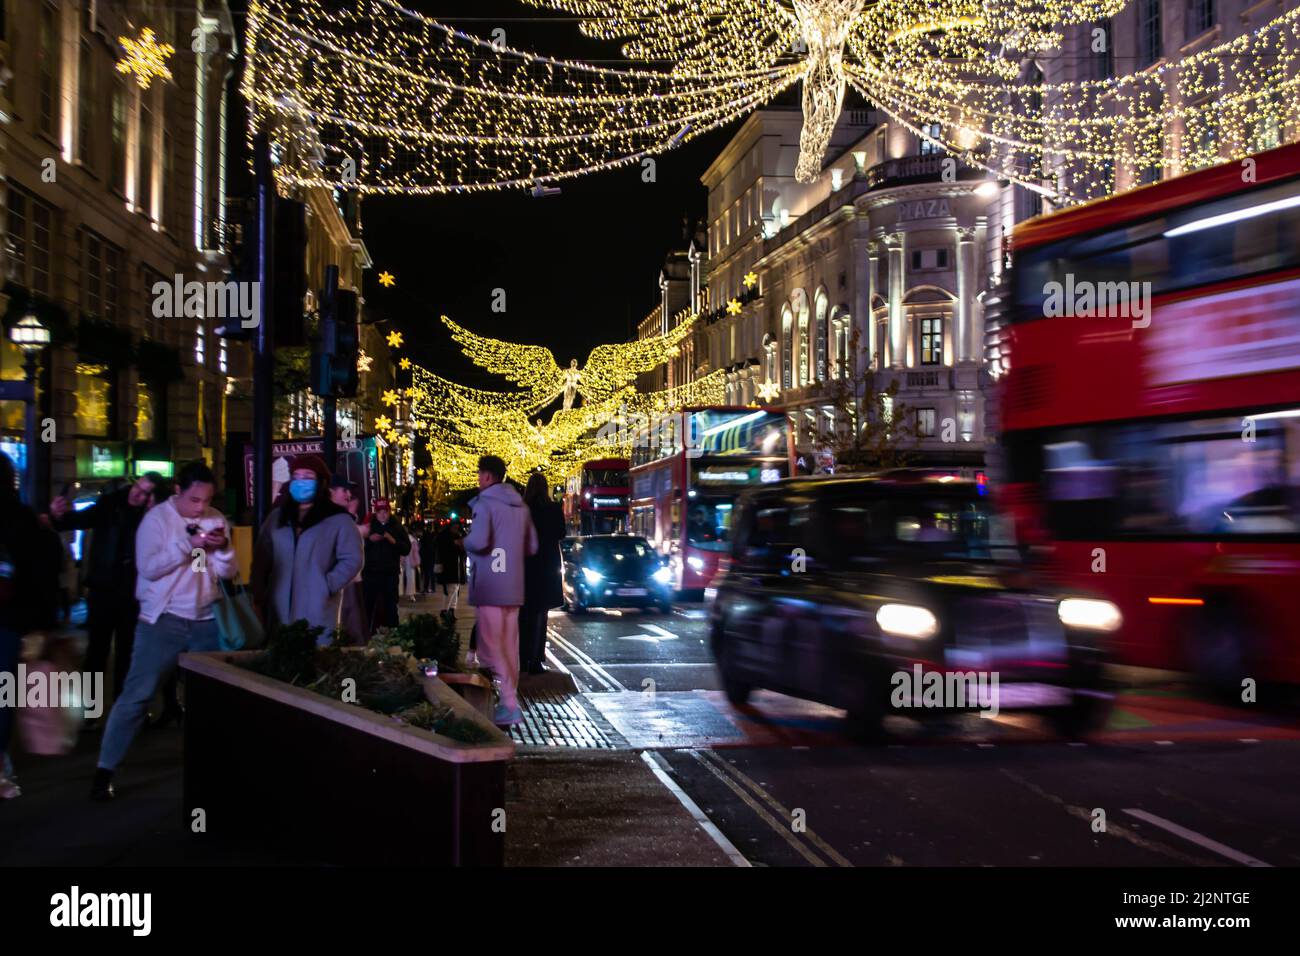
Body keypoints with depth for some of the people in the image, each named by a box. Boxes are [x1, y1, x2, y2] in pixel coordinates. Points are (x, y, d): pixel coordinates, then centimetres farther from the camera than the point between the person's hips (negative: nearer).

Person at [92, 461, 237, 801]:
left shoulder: (216, 519, 5)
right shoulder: (157, 518, -7)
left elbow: (228, 573, 3)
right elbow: (148, 567, -17)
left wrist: (223, 548, -17)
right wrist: (188, 544, -24)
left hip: (206, 621, 4)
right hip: (164, 620, -4)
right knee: (136, 695, -7)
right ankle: (104, 771, -2)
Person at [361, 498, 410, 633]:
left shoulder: (396, 527, 8)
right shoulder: (369, 525, 7)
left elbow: (407, 548, 1)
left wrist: (393, 540, -14)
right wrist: (370, 539, -13)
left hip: (390, 573, 0)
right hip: (371, 572, 0)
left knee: (390, 606, 4)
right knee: (368, 605, -2)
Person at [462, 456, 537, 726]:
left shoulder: (485, 503, -10)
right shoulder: (520, 506, 12)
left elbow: (478, 541, -22)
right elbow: (532, 547, 14)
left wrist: (465, 542, -2)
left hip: (490, 585, -7)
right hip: (514, 586, 7)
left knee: (490, 646, -6)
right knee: (509, 646, 13)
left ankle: (509, 706, -14)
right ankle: (509, 699, 18)